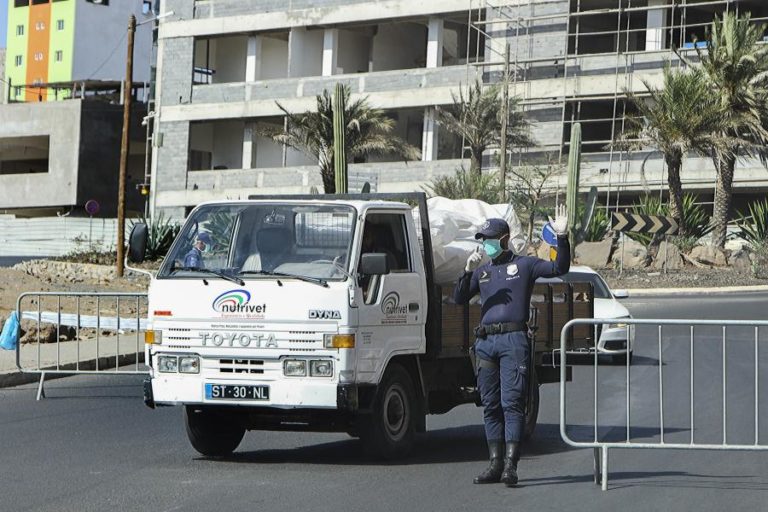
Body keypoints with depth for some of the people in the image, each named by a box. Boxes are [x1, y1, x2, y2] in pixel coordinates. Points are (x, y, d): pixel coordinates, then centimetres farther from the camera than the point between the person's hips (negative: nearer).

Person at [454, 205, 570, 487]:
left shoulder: (524, 265, 8)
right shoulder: (482, 271, 21)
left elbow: (559, 268, -2)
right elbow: (459, 299, 12)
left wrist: (562, 237, -16)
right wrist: (467, 272, -4)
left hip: (513, 339, -6)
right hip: (485, 341, 6)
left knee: (512, 402, -11)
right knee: (490, 405, 6)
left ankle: (510, 464, -15)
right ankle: (495, 464, 11)